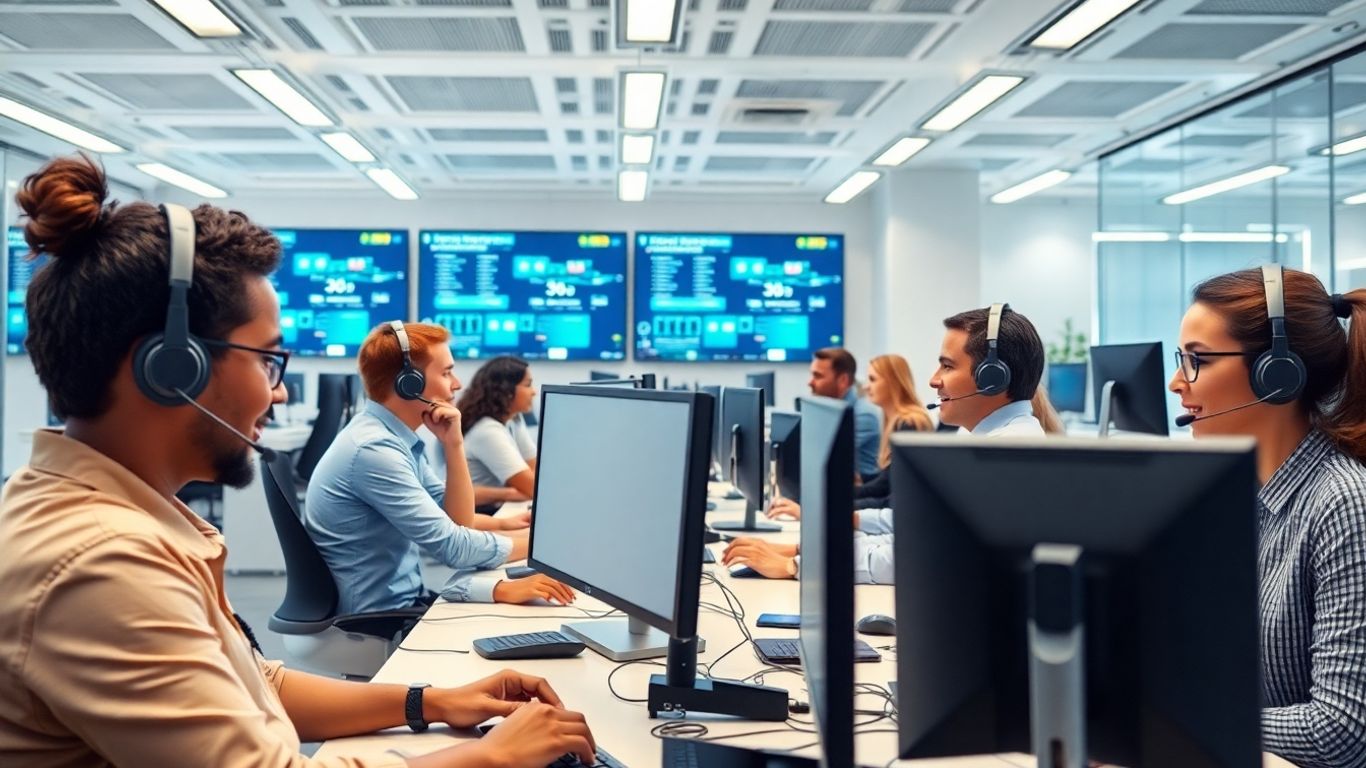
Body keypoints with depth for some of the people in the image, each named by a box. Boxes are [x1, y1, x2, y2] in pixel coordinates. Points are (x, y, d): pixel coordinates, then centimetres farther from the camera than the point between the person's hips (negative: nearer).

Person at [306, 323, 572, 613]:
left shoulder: (401, 437, 6)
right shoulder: (374, 448, -22)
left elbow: (456, 522, 5)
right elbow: (451, 547, -22)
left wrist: (454, 446, -7)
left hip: (402, 599, 8)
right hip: (378, 617, -8)